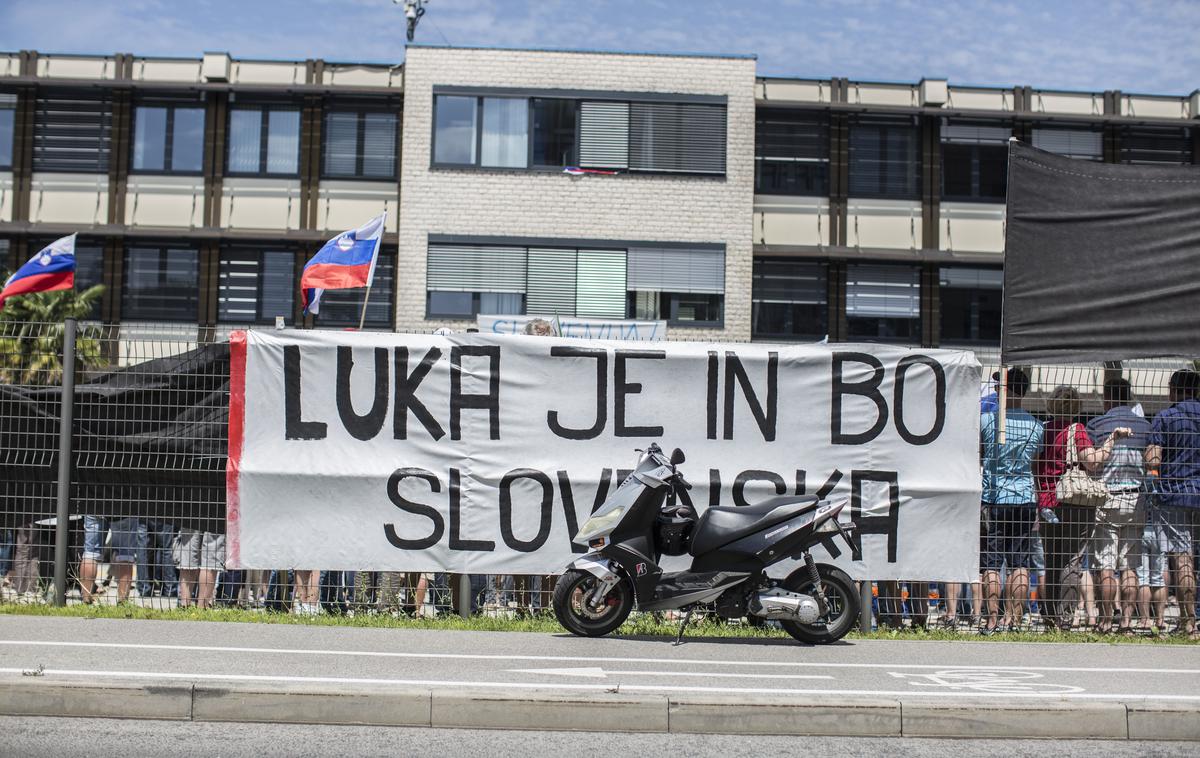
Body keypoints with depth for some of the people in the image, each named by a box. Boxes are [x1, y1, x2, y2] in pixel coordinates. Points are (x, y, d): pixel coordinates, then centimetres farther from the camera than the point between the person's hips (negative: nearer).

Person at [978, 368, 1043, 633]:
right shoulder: (1036, 425, 3)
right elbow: (1035, 460, 13)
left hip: (993, 499, -2)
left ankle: (992, 621, 0)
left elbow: (975, 453, 5)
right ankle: (1013, 619, 7)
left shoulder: (986, 419, -6)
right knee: (1020, 564, 7)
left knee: (990, 564, 1)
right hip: (1025, 499, 2)